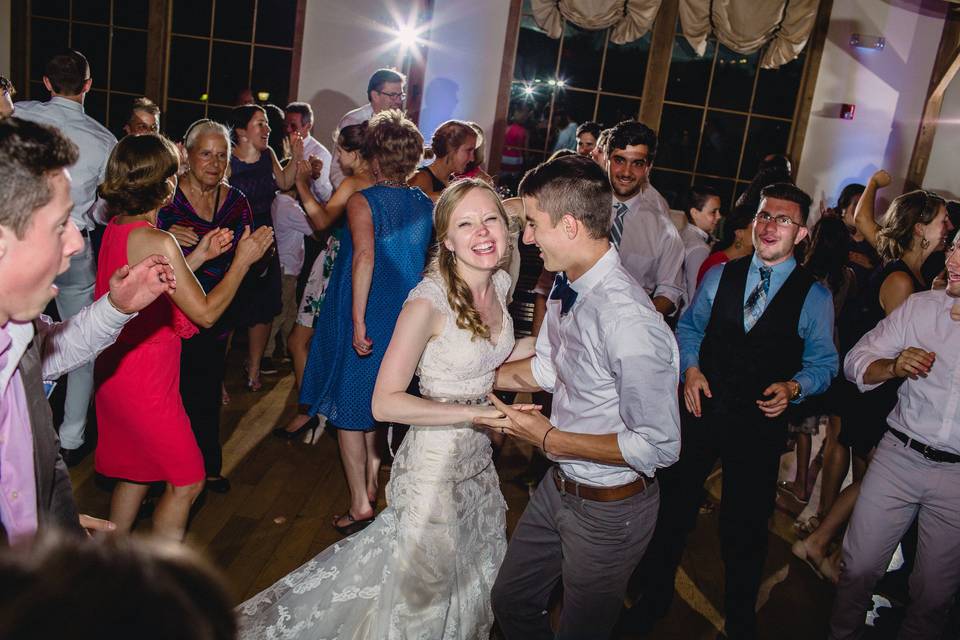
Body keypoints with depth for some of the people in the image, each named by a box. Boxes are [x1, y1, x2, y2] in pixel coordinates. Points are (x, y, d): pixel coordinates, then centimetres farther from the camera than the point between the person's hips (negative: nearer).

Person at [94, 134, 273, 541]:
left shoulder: (116, 228, 3)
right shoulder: (157, 242, -24)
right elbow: (206, 313, -18)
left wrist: (198, 256, 9)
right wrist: (242, 260, -9)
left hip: (114, 372, 10)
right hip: (144, 382, -10)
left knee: (136, 470, 25)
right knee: (187, 481, 6)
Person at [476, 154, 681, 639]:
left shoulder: (629, 323, -33)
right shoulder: (565, 286, -6)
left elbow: (658, 447, -27)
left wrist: (549, 438, -21)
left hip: (608, 510, -7)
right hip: (558, 486, 8)